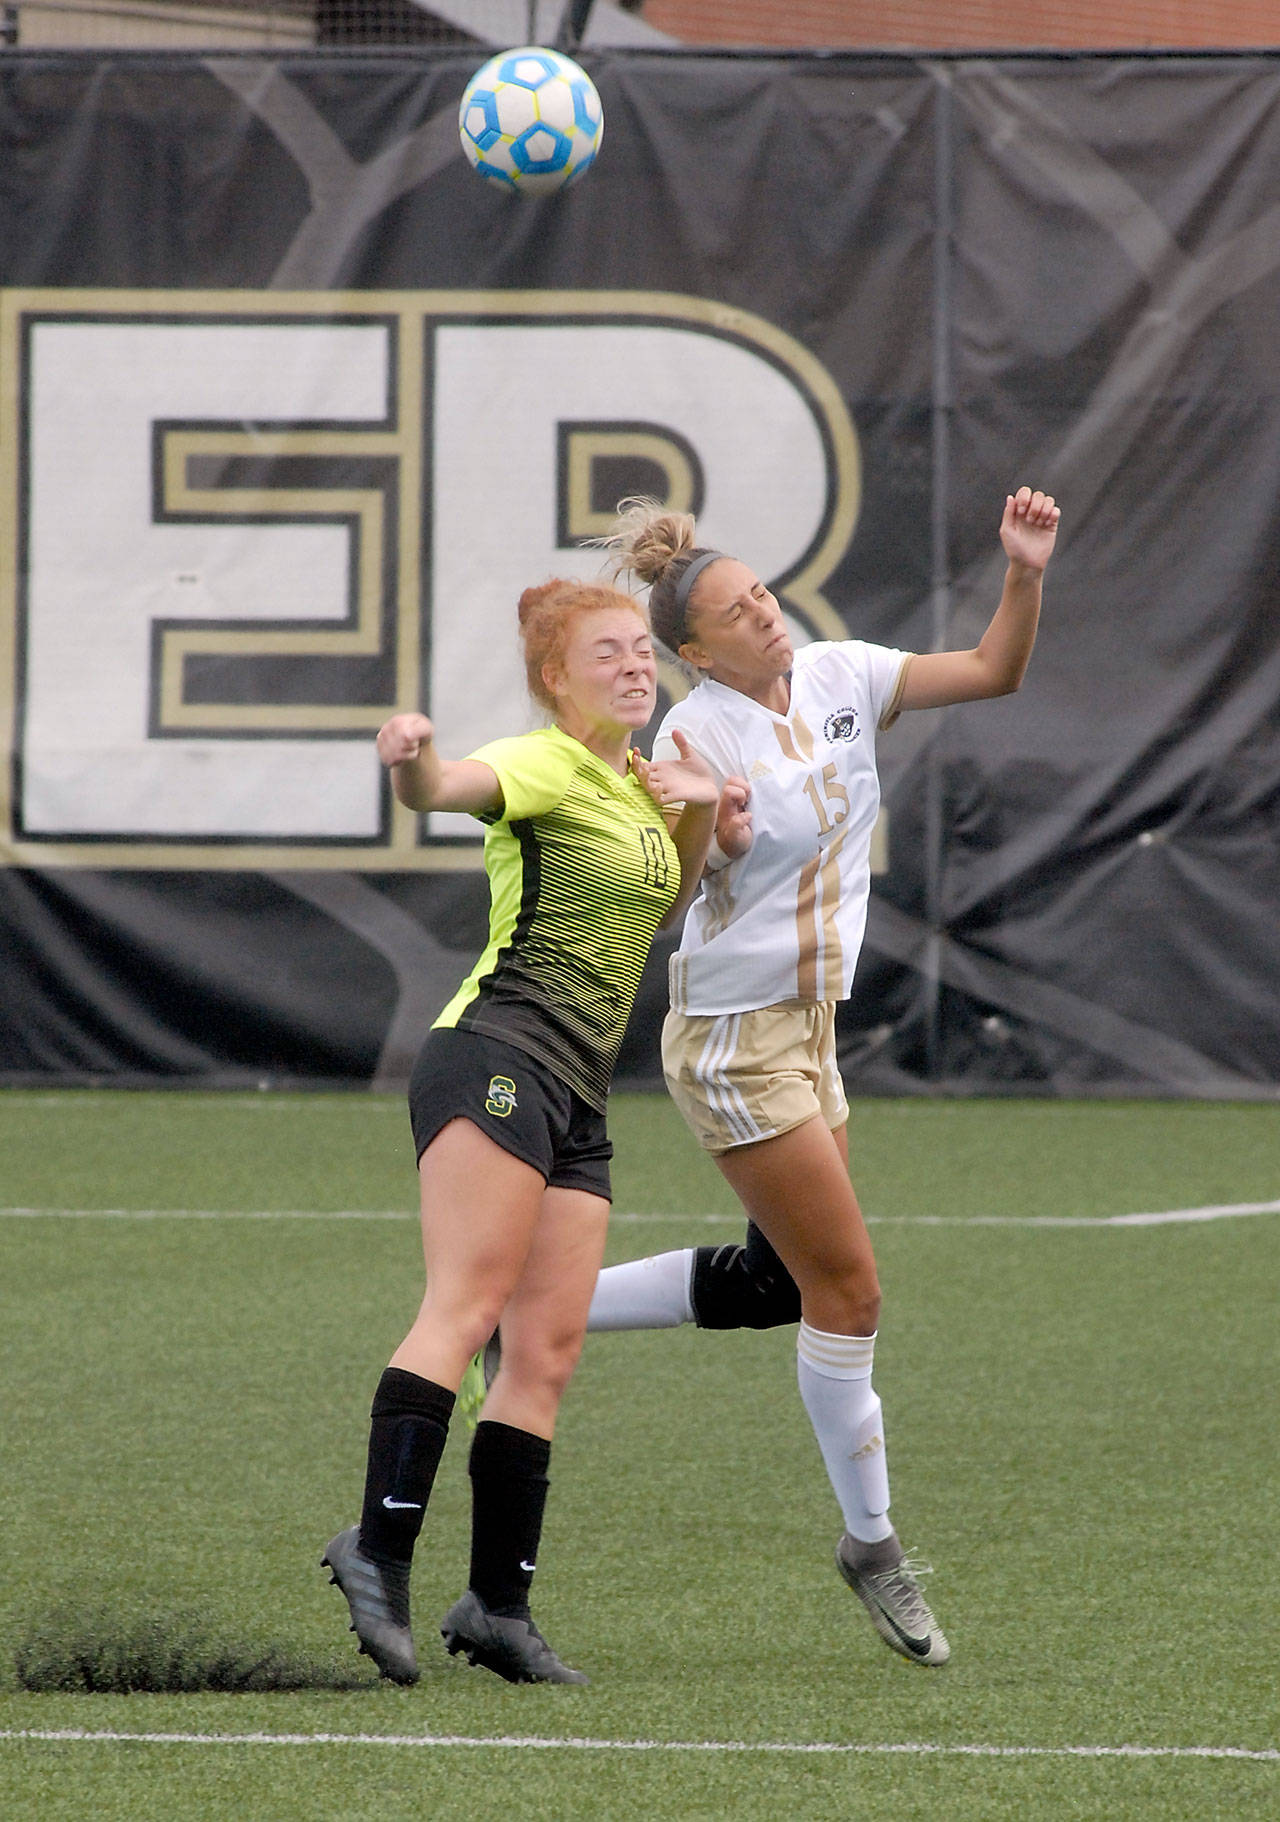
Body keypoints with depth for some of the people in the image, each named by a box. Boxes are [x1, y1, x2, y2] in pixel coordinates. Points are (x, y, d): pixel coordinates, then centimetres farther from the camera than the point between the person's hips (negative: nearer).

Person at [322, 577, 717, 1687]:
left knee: (548, 1352, 2)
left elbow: (667, 905, 37)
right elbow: (447, 788, -23)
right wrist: (413, 761, -48)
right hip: (500, 1054, -8)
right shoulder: (545, 766, -3)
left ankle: (499, 1606, 2)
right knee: (467, 1305, -21)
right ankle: (381, 1548, -28)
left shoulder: (636, 782, 23)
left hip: (576, 1097, 8)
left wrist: (699, 815, 17)